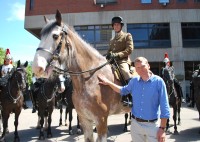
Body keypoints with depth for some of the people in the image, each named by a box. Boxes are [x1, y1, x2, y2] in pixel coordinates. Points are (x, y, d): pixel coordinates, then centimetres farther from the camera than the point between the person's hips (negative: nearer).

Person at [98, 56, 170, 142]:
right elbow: (123, 90, 20)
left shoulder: (158, 81, -11)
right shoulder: (134, 81, 1)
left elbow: (164, 107, -10)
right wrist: (108, 83, 11)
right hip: (135, 124, 4)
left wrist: (162, 128, -12)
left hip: (152, 125, -4)